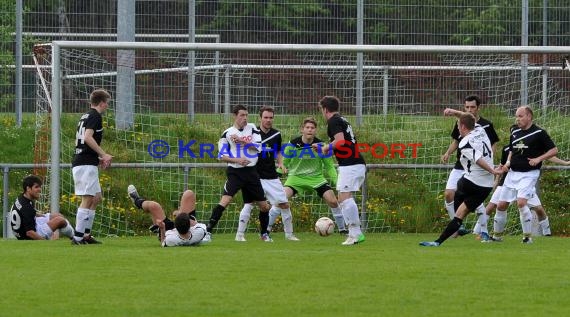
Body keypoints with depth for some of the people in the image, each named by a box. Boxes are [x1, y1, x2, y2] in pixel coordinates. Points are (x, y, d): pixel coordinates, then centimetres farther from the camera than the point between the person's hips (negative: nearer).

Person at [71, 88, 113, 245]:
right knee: (87, 199, -10)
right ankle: (78, 237, -13)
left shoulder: (85, 116, 21)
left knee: (97, 197, 15)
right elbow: (88, 137, -21)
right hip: (86, 165, -10)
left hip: (80, 163, 10)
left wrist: (98, 158, 23)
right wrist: (104, 155, -18)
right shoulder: (95, 116, -8)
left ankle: (86, 234, 14)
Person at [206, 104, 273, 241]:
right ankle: (208, 229, -24)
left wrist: (241, 141, -13)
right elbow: (222, 156, -2)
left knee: (264, 206, 9)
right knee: (225, 200, -24)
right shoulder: (227, 133, -1)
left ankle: (264, 233, 29)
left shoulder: (252, 128, 7)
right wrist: (237, 160, -17)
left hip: (251, 172, 4)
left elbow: (258, 147, -5)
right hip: (235, 172, -4)